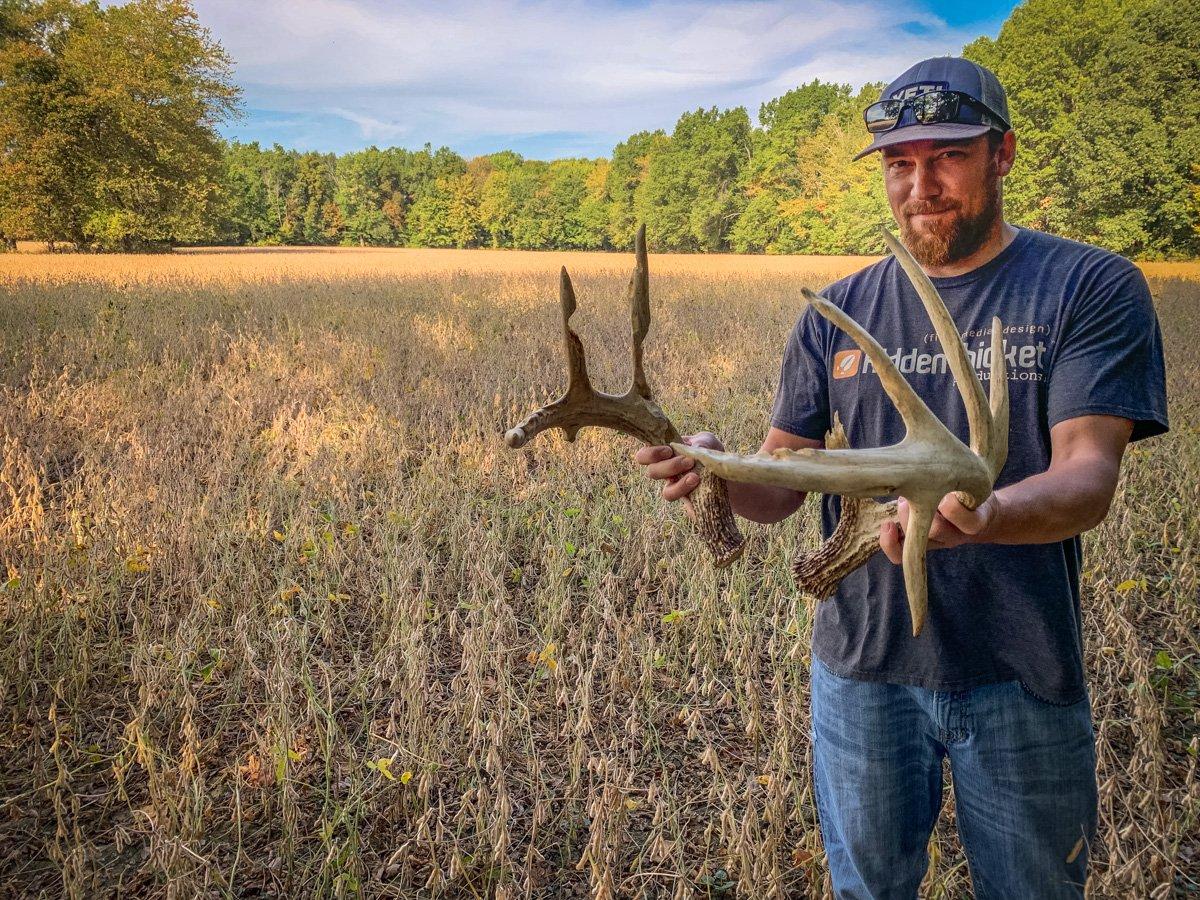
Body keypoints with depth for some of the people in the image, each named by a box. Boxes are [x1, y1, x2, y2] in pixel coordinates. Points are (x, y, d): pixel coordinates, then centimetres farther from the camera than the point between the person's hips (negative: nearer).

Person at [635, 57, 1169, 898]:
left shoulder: (1093, 286, -8)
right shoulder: (838, 313, 2)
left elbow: (1089, 475, -19)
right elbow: (782, 483, 2)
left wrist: (983, 518, -40)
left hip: (1021, 676, -2)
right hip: (862, 668, 3)